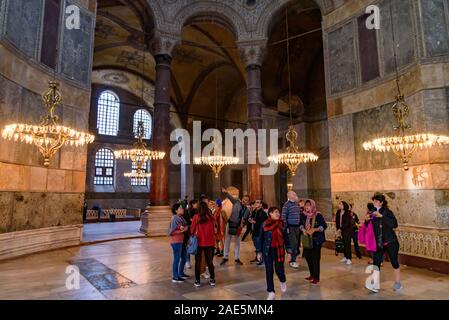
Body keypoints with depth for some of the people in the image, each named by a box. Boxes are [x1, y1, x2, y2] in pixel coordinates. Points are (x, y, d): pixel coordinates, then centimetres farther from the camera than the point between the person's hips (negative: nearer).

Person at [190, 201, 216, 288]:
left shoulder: (196, 217, -11)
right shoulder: (211, 217, -5)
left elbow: (192, 229, -3)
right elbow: (213, 229, 5)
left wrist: (194, 234, 17)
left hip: (199, 242, -2)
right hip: (210, 242, 2)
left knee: (198, 262, 10)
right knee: (210, 261, 14)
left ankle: (197, 281, 16)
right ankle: (212, 280, 20)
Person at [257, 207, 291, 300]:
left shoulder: (282, 224, -3)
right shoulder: (265, 224, -5)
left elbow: (286, 238, 3)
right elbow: (261, 239, 2)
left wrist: (289, 251, 2)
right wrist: (259, 251, 2)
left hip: (279, 250, 0)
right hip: (268, 251, 0)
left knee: (279, 269, 3)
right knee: (269, 271, 2)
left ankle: (283, 282, 38)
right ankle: (271, 293, 15)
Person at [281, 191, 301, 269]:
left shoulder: (297, 204, 12)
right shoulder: (286, 205, -10)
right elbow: (284, 217, -13)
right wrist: (286, 227, -15)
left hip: (297, 226, 7)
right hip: (290, 227, -7)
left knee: (296, 243, 10)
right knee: (294, 243, -10)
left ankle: (292, 259, 23)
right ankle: (293, 261, 0)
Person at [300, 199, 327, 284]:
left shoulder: (318, 215, -14)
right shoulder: (303, 215, 0)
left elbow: (324, 226, -11)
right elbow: (301, 224, 13)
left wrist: (314, 229, -22)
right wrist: (303, 229, -7)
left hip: (316, 240, -5)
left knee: (315, 258, -2)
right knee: (307, 256, 10)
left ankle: (316, 277, 11)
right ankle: (312, 274, 29)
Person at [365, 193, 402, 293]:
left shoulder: (387, 212, -9)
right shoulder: (372, 213, 3)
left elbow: (394, 224, -26)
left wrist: (381, 216, -32)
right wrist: (366, 220, -12)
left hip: (390, 242, -4)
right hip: (378, 243, 4)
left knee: (394, 262, 9)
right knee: (376, 263, -6)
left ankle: (398, 283, 29)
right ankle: (375, 285, -8)